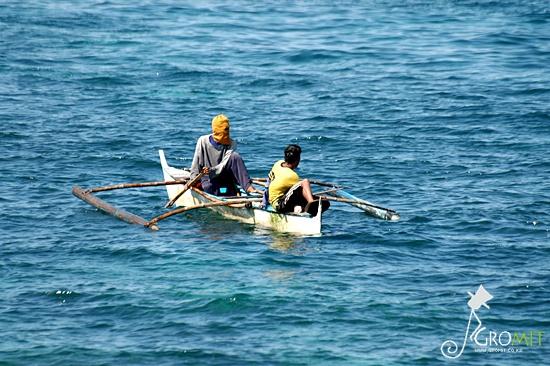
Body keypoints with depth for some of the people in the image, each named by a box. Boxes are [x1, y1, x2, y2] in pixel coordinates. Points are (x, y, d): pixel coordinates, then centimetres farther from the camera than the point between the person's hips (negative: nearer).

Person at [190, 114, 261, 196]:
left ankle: (248, 187, -37)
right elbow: (196, 163, -2)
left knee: (235, 156, -26)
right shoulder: (203, 141, -4)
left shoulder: (232, 144, -4)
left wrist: (212, 171, -33)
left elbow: (225, 164, -16)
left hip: (223, 176, 2)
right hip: (207, 178, -1)